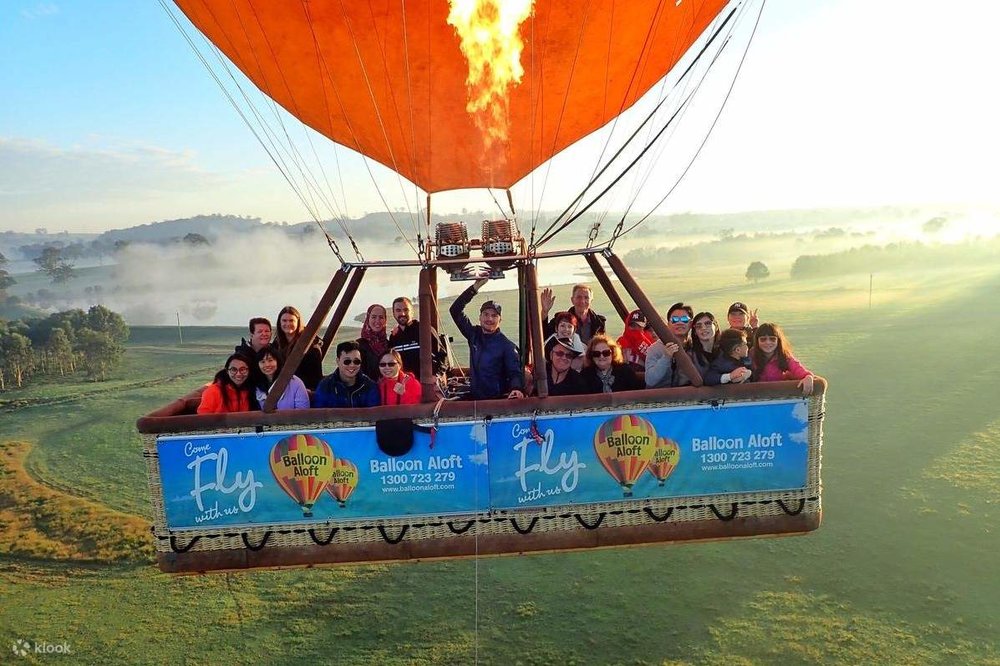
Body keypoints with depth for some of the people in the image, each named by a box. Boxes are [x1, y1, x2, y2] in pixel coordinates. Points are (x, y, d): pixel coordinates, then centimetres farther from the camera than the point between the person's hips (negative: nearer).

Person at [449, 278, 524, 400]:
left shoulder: (507, 346, -4)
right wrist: (474, 288, -3)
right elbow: (455, 311, 4)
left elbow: (515, 372, -11)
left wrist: (516, 389, -33)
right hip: (474, 397, 4)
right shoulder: (474, 335, 7)